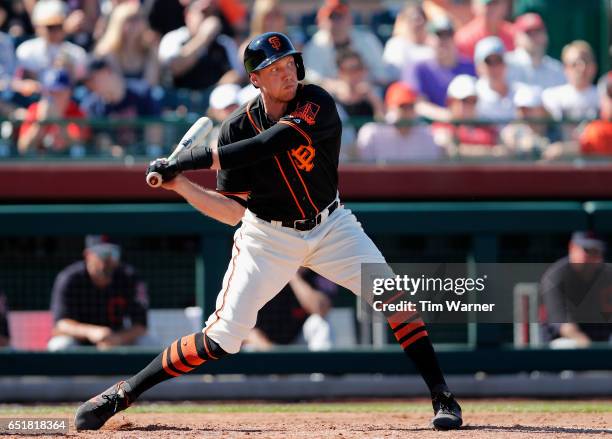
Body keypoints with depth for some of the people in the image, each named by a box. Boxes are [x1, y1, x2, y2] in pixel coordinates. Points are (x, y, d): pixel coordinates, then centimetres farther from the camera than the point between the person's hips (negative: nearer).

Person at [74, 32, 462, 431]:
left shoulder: (316, 104, -19)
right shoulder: (238, 128, -12)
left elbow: (271, 143, -35)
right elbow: (232, 211, -9)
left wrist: (188, 159, -34)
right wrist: (179, 183, -23)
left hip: (329, 226, 0)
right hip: (269, 237, 0)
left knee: (391, 294, -17)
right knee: (222, 338, -6)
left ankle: (442, 397, -7)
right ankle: (123, 394, 6)